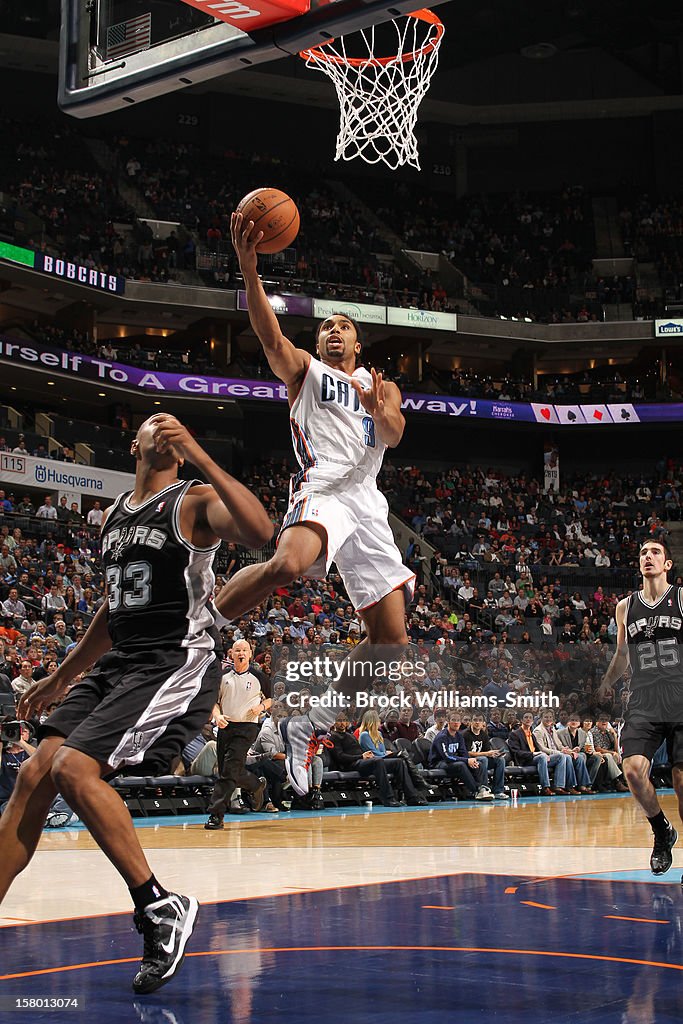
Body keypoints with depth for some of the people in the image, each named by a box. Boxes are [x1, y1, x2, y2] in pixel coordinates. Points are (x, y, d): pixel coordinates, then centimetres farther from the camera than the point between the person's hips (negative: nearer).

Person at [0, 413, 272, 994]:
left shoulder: (195, 502, -5)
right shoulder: (114, 515, 17)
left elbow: (259, 531, -27)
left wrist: (198, 455, -30)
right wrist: (61, 678, 30)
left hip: (178, 663, -7)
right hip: (118, 663, 7)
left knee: (74, 769, -22)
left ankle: (160, 907, -11)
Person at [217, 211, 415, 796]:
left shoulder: (382, 385, 26)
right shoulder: (303, 368, 16)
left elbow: (393, 436, 5)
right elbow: (269, 334, -6)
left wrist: (380, 409, -18)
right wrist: (249, 267, -21)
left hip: (368, 504, 5)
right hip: (322, 490, -5)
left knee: (390, 639, -1)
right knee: (287, 564, -40)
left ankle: (311, 727, 13)